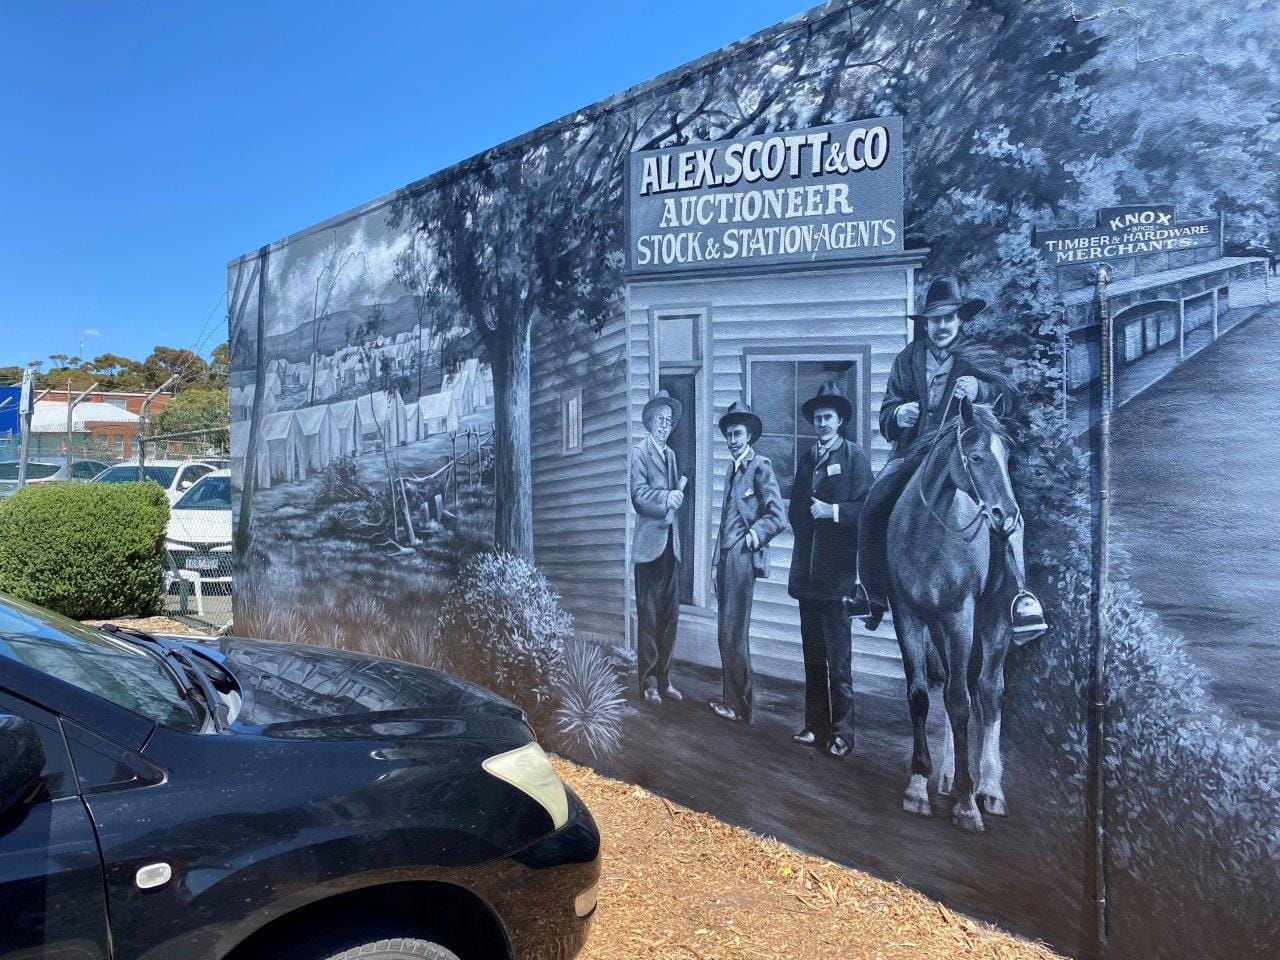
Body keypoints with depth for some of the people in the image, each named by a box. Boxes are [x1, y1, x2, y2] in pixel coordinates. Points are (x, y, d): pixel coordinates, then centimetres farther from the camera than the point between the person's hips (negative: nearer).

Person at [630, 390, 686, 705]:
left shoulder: (671, 454, 19)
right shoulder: (640, 452, -3)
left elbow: (675, 497, 17)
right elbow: (639, 495, -13)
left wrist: (678, 493, -3)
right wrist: (668, 498, -22)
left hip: (671, 541, 7)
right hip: (649, 541, -7)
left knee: (670, 614, 9)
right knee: (649, 615, -3)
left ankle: (665, 678, 18)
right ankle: (649, 682, 5)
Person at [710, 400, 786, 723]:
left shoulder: (760, 467, -6)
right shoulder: (732, 470, 19)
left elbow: (778, 517, -11)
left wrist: (755, 533, -22)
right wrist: (716, 562, 18)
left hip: (742, 558, -8)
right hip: (725, 557, 8)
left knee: (734, 635, -6)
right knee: (725, 634, 10)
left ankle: (741, 707, 4)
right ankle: (731, 700, 19)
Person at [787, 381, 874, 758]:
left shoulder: (854, 456, -2)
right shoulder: (807, 458, 17)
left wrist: (833, 511, -16)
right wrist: (805, 515, 2)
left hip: (836, 571, -6)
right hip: (807, 570, 7)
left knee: (838, 659, -3)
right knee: (812, 654, 12)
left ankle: (842, 733, 6)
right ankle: (815, 725, 21)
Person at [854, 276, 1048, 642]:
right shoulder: (908, 359, 13)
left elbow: (1011, 393, -8)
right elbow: (887, 412, 13)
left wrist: (979, 389, -29)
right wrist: (898, 415, -12)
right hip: (914, 451, 3)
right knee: (873, 508, -16)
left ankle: (1022, 596, -23)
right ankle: (872, 594, 0)